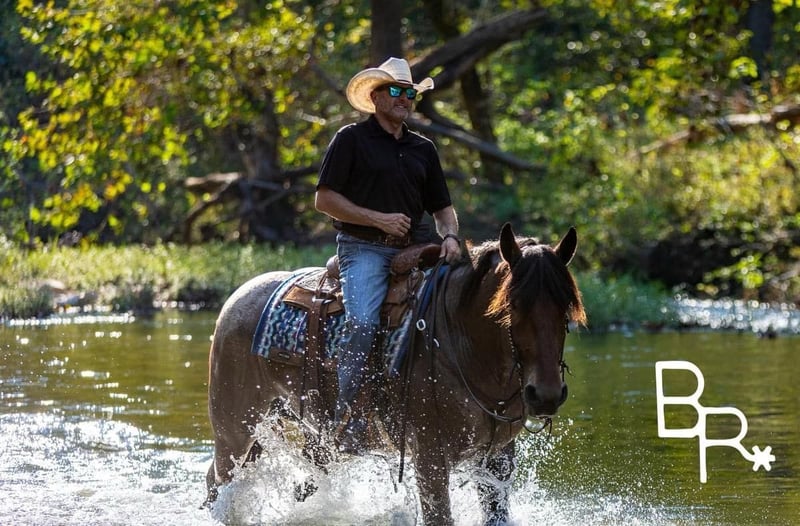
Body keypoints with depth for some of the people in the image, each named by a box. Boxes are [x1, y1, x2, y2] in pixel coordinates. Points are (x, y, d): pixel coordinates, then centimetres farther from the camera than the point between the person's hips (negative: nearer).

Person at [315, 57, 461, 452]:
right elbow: (324, 199, -2)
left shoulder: (423, 149, 20)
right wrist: (378, 219, -11)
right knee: (364, 323, -27)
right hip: (363, 249, -6)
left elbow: (441, 207, 23)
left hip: (411, 252, 6)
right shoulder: (352, 139, 4)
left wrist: (450, 236, 0)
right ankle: (348, 416, -25)